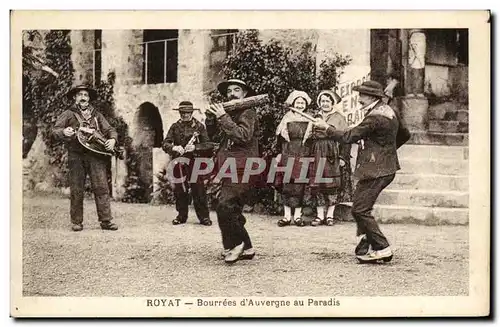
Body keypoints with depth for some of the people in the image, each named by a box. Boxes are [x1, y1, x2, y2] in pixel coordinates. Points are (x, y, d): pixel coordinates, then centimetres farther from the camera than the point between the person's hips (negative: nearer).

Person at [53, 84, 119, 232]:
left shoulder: (96, 114, 19)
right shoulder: (68, 114, 12)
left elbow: (109, 129, 18)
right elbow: (55, 130, 5)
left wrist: (112, 139, -3)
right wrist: (64, 132, -18)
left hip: (96, 154, 2)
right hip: (76, 155, -2)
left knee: (101, 187, -6)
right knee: (76, 190, 0)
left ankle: (106, 220, -4)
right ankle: (77, 222, 8)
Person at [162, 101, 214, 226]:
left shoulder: (199, 126, 2)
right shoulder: (175, 126, 8)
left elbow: (208, 145, -2)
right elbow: (165, 144, 1)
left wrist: (195, 147, -19)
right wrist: (174, 148, -20)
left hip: (194, 162, -2)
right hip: (179, 163, 2)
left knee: (199, 190, -5)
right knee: (180, 191, 6)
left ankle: (204, 217, 2)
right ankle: (181, 216, 18)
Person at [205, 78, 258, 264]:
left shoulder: (247, 112, -5)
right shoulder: (231, 113, 22)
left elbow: (243, 136, -23)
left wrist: (223, 117, -21)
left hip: (242, 170, -10)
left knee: (224, 207, -21)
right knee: (232, 211, 11)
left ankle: (234, 245, -9)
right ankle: (245, 248, 19)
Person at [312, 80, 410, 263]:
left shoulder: (375, 118, -19)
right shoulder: (389, 112, 12)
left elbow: (348, 137, -22)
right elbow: (404, 135, 25)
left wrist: (326, 127, -11)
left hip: (375, 171, -10)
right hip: (386, 168, 10)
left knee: (360, 210, -7)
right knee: (362, 208, 14)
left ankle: (382, 248, -3)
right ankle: (365, 249, 16)